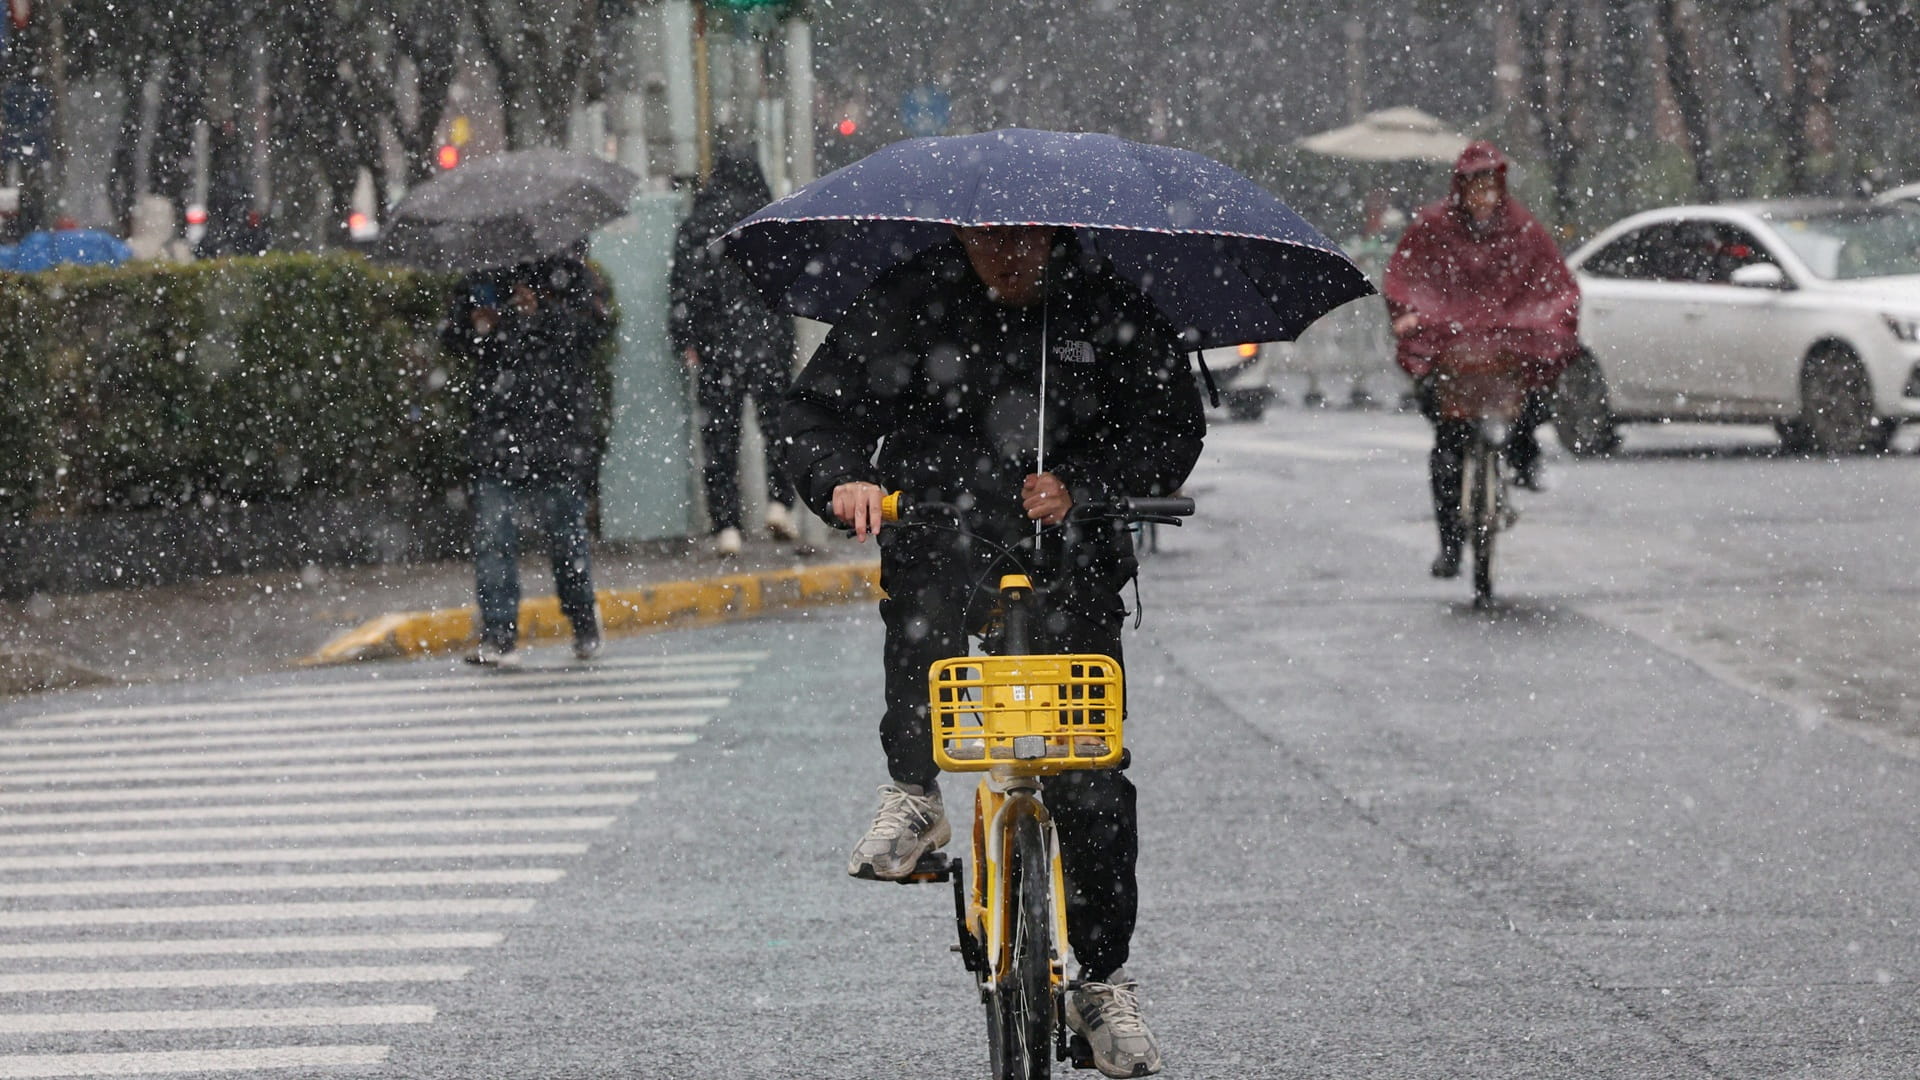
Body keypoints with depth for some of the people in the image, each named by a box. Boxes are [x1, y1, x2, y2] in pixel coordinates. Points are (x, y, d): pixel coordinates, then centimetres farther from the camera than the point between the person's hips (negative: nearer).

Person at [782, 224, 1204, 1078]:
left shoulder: (1108, 306, -4)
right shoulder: (910, 302, -4)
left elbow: (1174, 422, -3)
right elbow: (816, 410, -3)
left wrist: (1081, 487, -19)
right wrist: (843, 480, -25)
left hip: (1070, 557, 0)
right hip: (941, 531, 0)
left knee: (1092, 775, -5)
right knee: (925, 599, -38)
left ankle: (1104, 984, 8)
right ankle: (914, 798, -20)